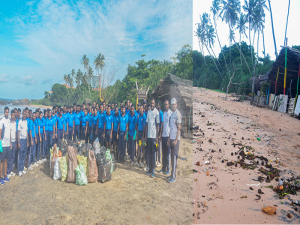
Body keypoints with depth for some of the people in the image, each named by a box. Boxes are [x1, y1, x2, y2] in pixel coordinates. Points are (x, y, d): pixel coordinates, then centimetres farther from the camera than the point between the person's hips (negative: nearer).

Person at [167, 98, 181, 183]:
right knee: (172, 156, 13)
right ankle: (172, 174, 23)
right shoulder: (171, 114, 16)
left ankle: (173, 177, 1)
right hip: (171, 138, 8)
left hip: (175, 139, -8)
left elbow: (179, 128, -15)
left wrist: (176, 140, -18)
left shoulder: (178, 114, -11)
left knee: (174, 157, -5)